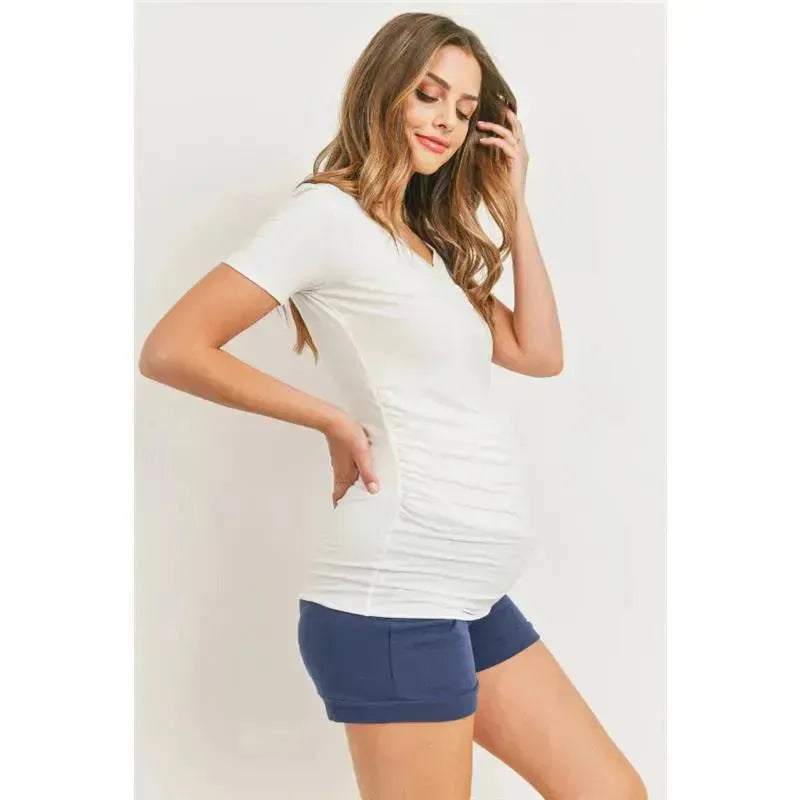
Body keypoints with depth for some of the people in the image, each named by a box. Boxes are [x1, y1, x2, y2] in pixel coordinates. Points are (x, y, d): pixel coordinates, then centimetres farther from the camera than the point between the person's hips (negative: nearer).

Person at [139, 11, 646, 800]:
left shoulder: (432, 244, 21)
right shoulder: (329, 212, -5)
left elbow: (540, 353, 14)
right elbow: (171, 350, -12)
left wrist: (512, 206, 13)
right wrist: (334, 419, -10)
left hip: (473, 593, 9)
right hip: (397, 591, -8)